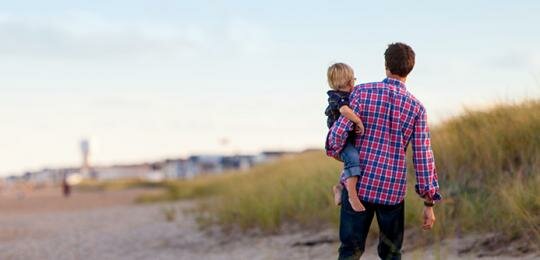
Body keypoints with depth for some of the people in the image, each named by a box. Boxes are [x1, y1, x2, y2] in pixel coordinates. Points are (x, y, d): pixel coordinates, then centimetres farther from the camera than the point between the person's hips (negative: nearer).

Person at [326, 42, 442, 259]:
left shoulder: (362, 92, -5)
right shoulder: (416, 108, -2)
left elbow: (338, 132, -10)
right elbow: (423, 156, -3)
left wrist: (335, 151, 15)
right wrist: (429, 202, 3)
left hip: (359, 184, -1)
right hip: (392, 190, 1)